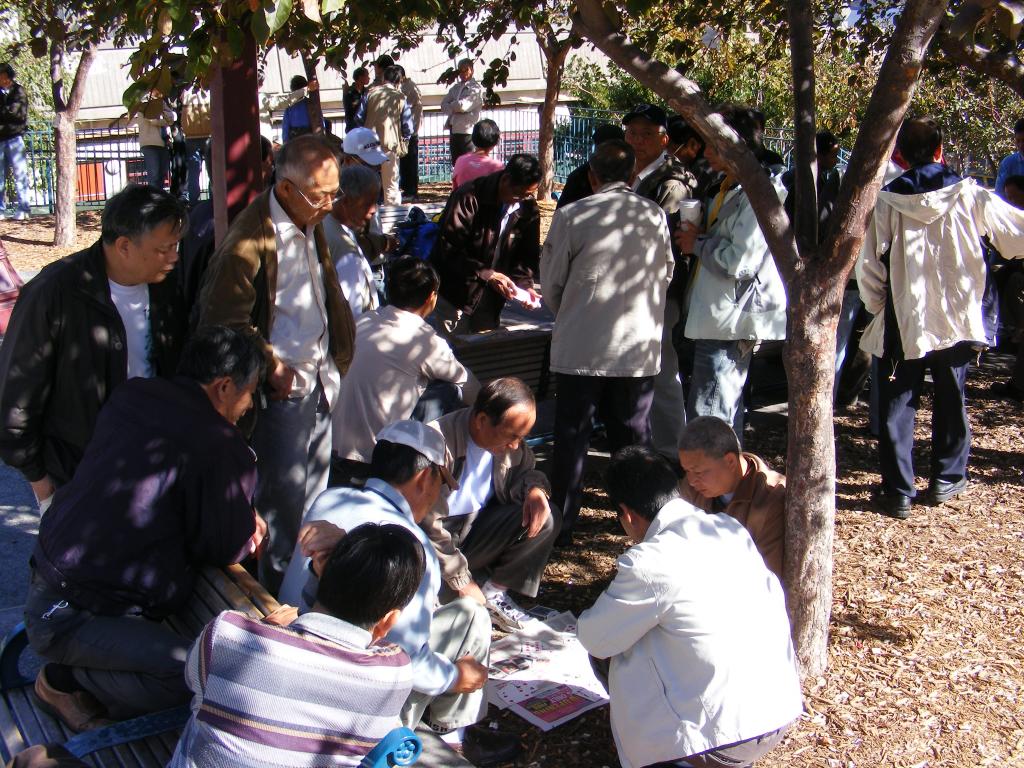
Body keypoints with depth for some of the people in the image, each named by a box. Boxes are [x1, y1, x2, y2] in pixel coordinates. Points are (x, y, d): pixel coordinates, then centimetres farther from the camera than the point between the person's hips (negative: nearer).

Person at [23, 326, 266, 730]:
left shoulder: (131, 395, 4)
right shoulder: (219, 447, -20)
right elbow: (227, 549, -9)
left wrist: (240, 516, 11)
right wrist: (247, 526, 14)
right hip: (68, 618, -9)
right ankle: (67, 680, 0)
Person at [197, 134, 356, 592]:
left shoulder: (312, 226, 7)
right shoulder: (251, 239, -21)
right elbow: (224, 323, -19)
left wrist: (334, 359, 13)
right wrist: (271, 366, -15)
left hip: (318, 379, 8)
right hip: (283, 387, -8)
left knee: (316, 493, 17)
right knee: (285, 497, 1)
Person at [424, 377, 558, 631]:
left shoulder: (511, 442, -7)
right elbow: (428, 525, -24)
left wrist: (536, 490, -16)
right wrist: (462, 581, -19)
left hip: (479, 527, 6)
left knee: (546, 519, -16)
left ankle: (494, 592, -6)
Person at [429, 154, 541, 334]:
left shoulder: (528, 209, -3)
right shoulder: (469, 198, -19)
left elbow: (527, 254, 4)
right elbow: (449, 250, -22)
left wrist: (524, 283, -16)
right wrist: (487, 274, -30)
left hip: (491, 299, 5)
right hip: (455, 294, -5)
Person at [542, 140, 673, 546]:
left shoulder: (572, 216, -9)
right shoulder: (655, 216, 1)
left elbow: (551, 282, 0)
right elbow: (666, 275, 12)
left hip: (580, 346, -3)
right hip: (640, 346, 3)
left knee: (571, 435, 8)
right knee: (633, 435, 13)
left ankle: (562, 524, 13)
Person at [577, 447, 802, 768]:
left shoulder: (648, 562, -17)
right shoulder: (730, 527, 2)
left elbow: (594, 638, -6)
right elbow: (776, 599, 11)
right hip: (783, 716, 7)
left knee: (609, 652, 7)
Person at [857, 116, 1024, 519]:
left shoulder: (887, 201, -7)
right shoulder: (969, 195, -5)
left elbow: (869, 265, -4)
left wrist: (877, 306, 10)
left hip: (904, 321, -1)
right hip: (957, 319, 2)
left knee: (897, 403, 5)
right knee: (951, 399, 17)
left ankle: (898, 492, 5)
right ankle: (946, 479, 29)